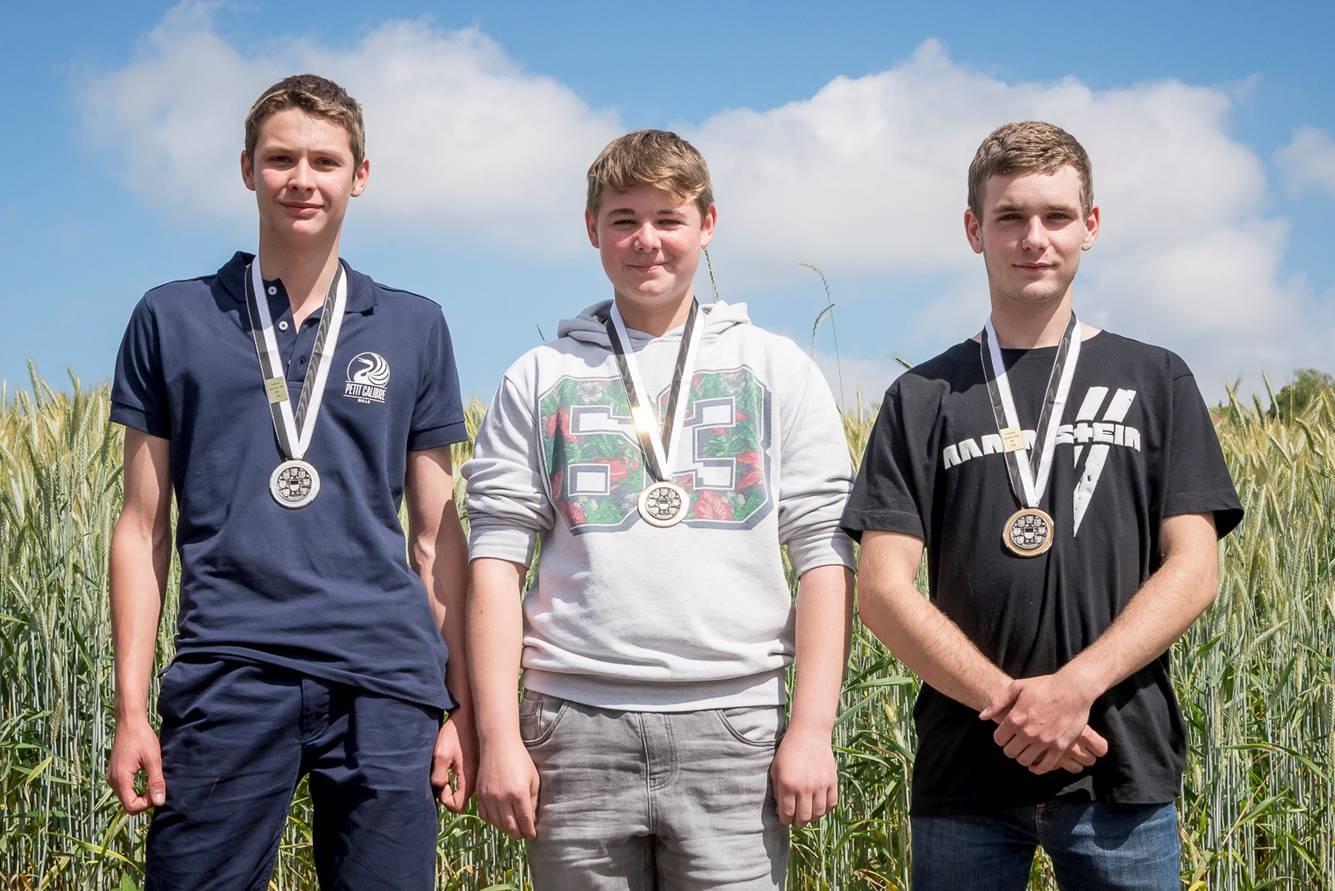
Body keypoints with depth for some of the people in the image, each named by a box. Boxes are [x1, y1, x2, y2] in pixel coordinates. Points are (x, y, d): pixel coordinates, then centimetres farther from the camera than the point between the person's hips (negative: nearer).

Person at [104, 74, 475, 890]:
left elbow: (437, 533, 11)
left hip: (384, 679, 1)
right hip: (228, 676, -1)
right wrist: (131, 708, 1)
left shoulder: (415, 327, 10)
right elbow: (144, 525, 7)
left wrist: (463, 703, 6)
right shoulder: (172, 318, 8)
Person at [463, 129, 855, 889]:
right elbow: (498, 560, 6)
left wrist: (814, 729, -3)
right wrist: (499, 736, -2)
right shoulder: (540, 379, 10)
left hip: (735, 727, 0)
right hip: (577, 726, 1)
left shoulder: (779, 371, 9)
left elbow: (825, 557, 5)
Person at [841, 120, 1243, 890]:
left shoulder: (1155, 383, 8)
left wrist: (1074, 686, -15)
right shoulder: (923, 399, 8)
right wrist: (1005, 701, -14)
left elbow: (1194, 569, 0)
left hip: (1124, 771, 0)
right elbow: (883, 588, -1)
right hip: (966, 769, 0)